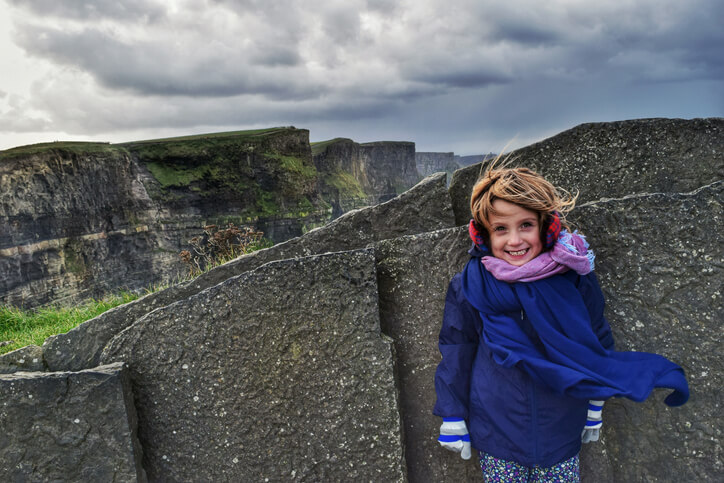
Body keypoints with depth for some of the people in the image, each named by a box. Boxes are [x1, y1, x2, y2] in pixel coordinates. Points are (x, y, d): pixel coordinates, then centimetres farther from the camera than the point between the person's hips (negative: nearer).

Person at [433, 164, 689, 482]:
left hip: (562, 432, 1)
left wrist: (595, 409, 12)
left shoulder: (575, 279, -11)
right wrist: (453, 420, 1)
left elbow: (598, 343, 4)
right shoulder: (469, 288, -13)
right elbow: (456, 354, -3)